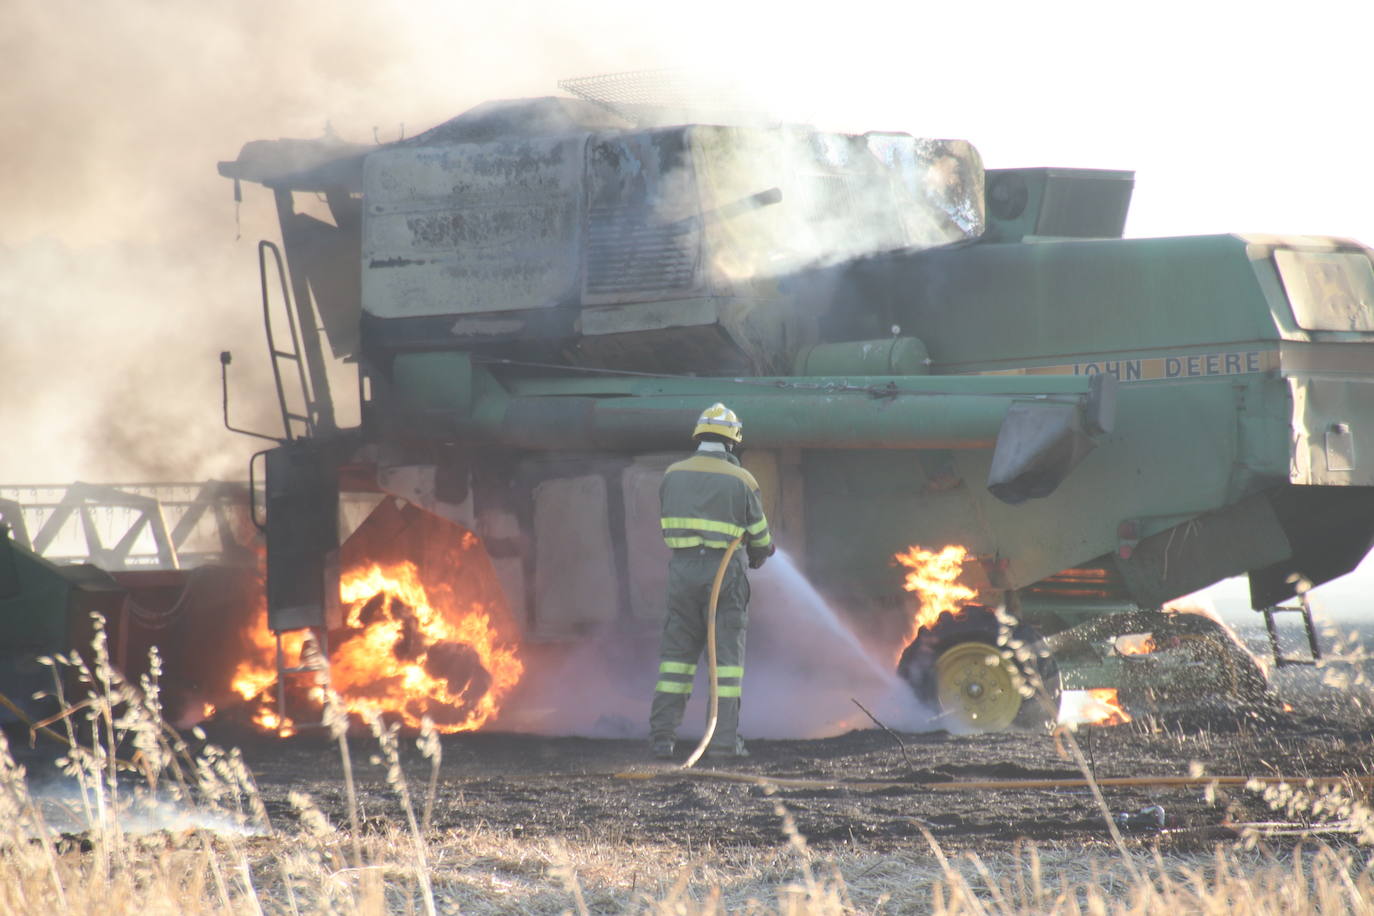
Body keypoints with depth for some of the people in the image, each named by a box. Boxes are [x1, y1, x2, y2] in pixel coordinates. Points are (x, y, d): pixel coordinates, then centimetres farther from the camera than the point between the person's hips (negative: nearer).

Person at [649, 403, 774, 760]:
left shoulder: (673, 476, 5)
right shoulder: (740, 480, -3)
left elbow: (669, 525, 12)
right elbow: (759, 536, 5)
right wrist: (759, 555, 27)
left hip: (683, 569, 3)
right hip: (725, 572, -3)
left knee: (677, 650, 9)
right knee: (727, 653, 3)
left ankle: (661, 735, 3)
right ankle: (724, 740, 1)